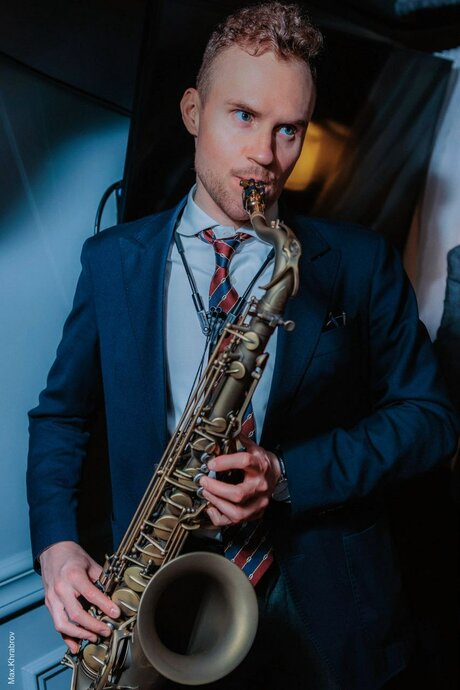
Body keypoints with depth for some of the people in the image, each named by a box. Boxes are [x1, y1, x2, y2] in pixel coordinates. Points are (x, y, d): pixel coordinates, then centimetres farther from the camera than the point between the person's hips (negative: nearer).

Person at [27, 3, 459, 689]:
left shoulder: (360, 261, -4)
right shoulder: (112, 260, 1)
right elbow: (60, 413, 8)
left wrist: (291, 475, -18)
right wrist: (56, 541, -8)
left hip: (321, 603, 0)